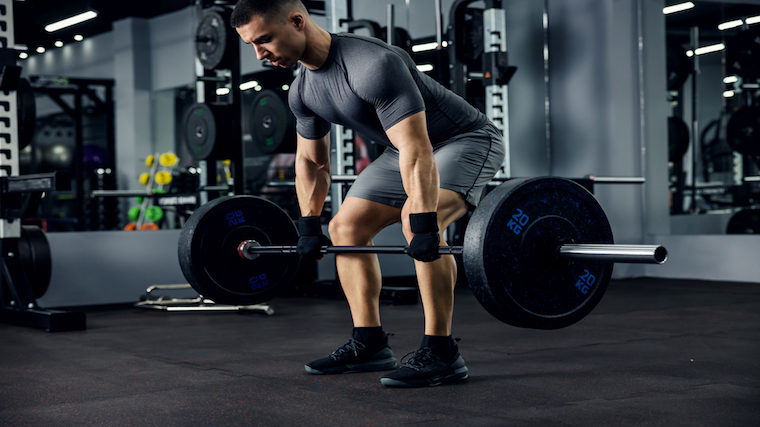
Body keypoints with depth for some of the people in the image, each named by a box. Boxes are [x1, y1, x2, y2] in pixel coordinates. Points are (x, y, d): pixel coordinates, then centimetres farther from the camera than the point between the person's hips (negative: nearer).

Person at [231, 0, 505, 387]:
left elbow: (417, 152, -38)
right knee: (346, 227, 3)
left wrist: (423, 224, -41)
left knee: (417, 222, -32)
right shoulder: (302, 91, -5)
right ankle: (369, 345, 10)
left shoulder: (373, 66, -34)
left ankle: (441, 353, -22)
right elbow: (311, 161, 9)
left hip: (467, 139, -9)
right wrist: (309, 227, 8)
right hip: (408, 148, 9)